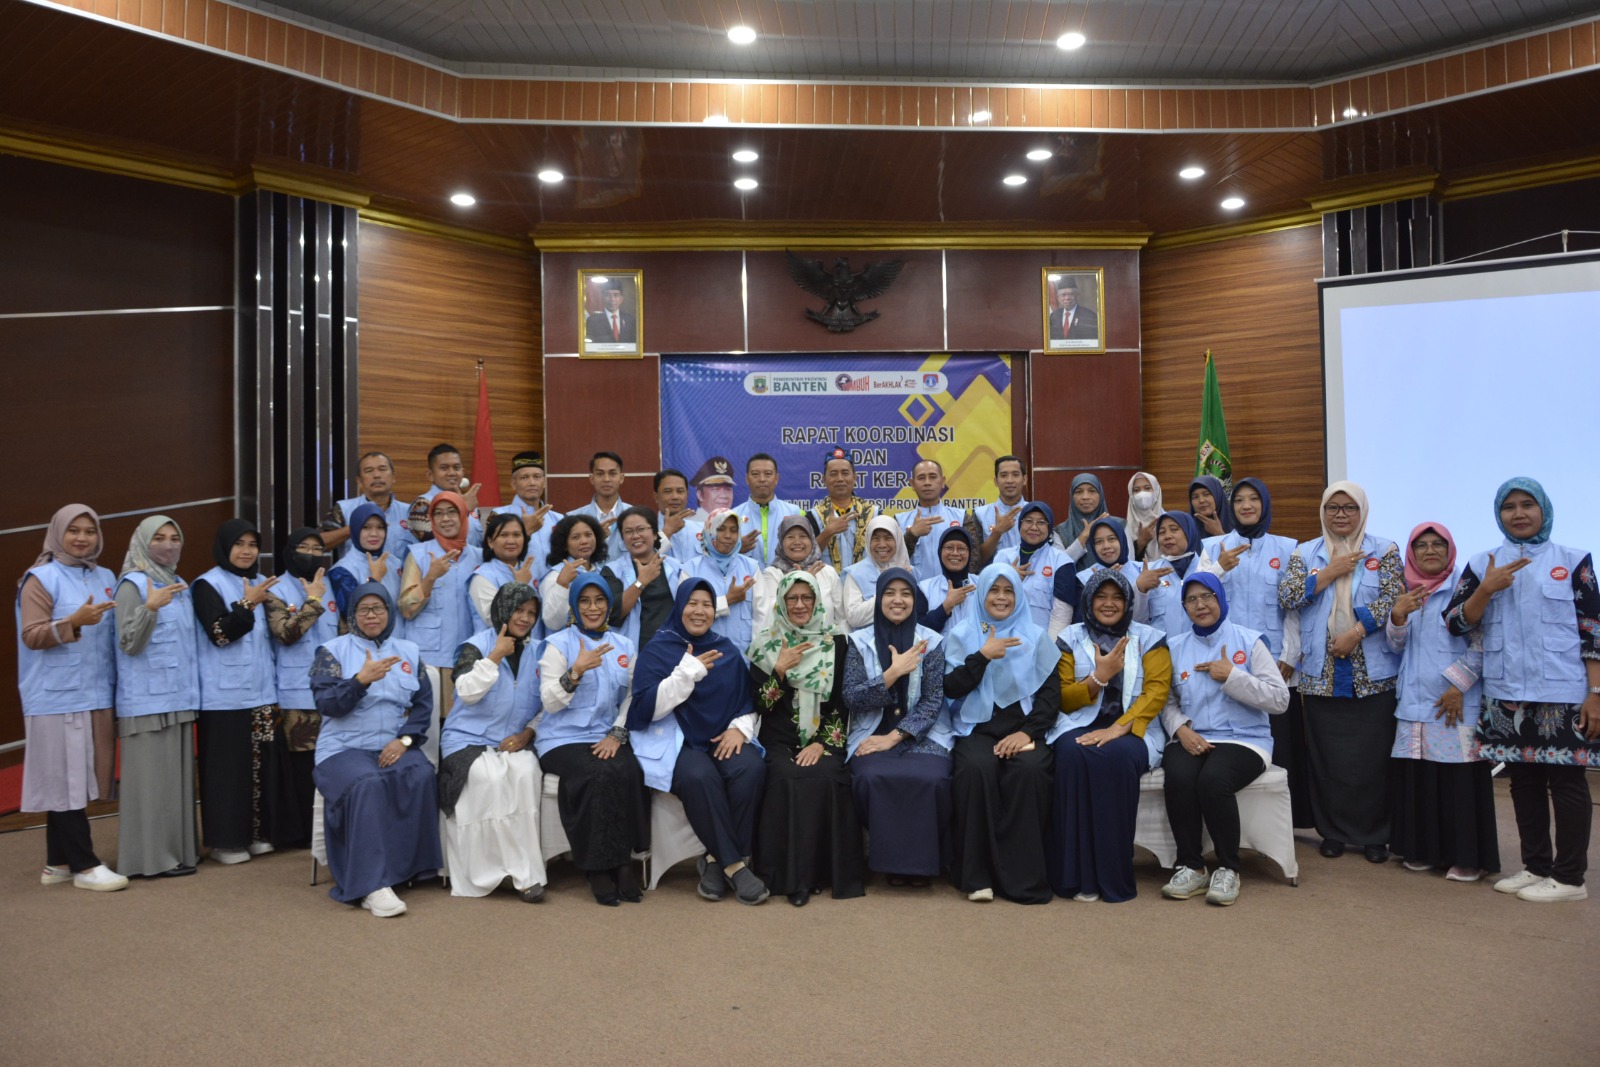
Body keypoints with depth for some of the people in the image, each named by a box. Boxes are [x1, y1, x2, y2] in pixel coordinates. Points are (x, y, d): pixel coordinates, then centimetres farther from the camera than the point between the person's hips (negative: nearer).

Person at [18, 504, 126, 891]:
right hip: (58, 698, -6)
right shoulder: (42, 578, -4)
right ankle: (84, 864, 3)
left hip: (98, 696, 6)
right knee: (66, 781, -2)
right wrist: (74, 622, -25)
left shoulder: (106, 578, 13)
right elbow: (31, 637, -11)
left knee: (74, 781, 9)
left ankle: (58, 863, 18)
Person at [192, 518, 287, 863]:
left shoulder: (260, 583, 15)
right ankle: (225, 841, 5)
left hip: (262, 693, 6)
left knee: (263, 765, 6)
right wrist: (247, 605, -23)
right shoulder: (208, 584, -3)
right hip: (226, 696, -6)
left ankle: (258, 833, 16)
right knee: (228, 768, -3)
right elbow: (219, 634, -15)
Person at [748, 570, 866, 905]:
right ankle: (792, 875, -19)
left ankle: (826, 869, -15)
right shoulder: (766, 643, 9)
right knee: (788, 779, -31)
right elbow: (757, 703, 3)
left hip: (824, 739, 0)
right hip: (780, 741, 0)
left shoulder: (835, 642, 9)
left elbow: (843, 701, 3)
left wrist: (822, 742, -9)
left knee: (825, 777, -31)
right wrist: (779, 669, -10)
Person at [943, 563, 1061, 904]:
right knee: (976, 768, -33)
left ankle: (1022, 876, -21)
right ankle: (978, 875, -21)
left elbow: (1051, 693, 5)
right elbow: (951, 688, 0)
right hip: (976, 728, 0)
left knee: (1029, 769, -32)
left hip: (1022, 728, 1)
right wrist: (983, 656, -14)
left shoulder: (1035, 636, 14)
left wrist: (1028, 731, -10)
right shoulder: (961, 634, 12)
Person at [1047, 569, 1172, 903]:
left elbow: (1157, 692, -4)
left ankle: (1114, 876, -25)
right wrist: (1099, 676, -10)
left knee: (1117, 756, -36)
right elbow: (1064, 699, 8)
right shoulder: (1070, 638, 11)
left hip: (1132, 729, -1)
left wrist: (1118, 728, -18)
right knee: (1072, 753, -34)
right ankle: (1077, 874, -28)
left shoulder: (1149, 638, 9)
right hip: (1080, 725, 1)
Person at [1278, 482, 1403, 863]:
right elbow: (1286, 596, -4)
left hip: (1372, 672, -1)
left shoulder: (1384, 551, 4)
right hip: (1322, 673, 1)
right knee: (1327, 756, 5)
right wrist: (1330, 573, -9)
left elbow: (1392, 599, -7)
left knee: (1373, 756, 2)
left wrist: (1356, 633, -16)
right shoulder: (1306, 553, 9)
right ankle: (1334, 830, 18)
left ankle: (1374, 834, 15)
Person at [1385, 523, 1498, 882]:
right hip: (1414, 702, 5)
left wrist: (1458, 685, -13)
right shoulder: (1406, 592, 14)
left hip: (1457, 704, -5)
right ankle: (1424, 849, 15)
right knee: (1417, 778, 5)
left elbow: (1481, 643, -6)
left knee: (1460, 778, -5)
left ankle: (1467, 856, 4)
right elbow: (1397, 645, 10)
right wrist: (1397, 615, -9)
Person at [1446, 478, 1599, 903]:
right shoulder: (1483, 564, 7)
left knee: (1565, 779, 2)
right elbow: (1457, 622, 1)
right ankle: (1536, 866, 21)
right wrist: (1487, 589, -15)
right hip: (1507, 694, 3)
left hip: (1562, 693, -3)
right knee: (1523, 780, 10)